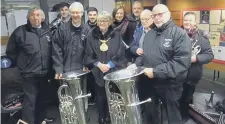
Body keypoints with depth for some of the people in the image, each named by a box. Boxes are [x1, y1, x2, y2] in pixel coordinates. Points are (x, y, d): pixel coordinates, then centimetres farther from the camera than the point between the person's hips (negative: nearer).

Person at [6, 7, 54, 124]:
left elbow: (52, 50, 15)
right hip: (29, 73, -5)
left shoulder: (47, 32, 6)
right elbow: (10, 51, -2)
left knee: (41, 97, 18)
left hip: (44, 72, 5)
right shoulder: (20, 31, -8)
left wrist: (48, 65, 9)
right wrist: (22, 63, 0)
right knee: (30, 100, -1)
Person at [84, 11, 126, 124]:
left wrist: (109, 65, -13)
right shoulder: (91, 36, 4)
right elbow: (88, 55, 2)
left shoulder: (116, 35, 2)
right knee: (100, 97, 7)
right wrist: (98, 64, -13)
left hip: (113, 72, -1)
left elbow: (120, 55, -2)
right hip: (98, 73, 1)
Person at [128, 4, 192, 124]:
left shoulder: (179, 33, -14)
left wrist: (156, 71, -26)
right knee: (150, 113, 21)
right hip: (149, 82, 6)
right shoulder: (150, 33, 9)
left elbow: (182, 62, -25)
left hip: (169, 84, -6)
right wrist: (136, 64, 0)